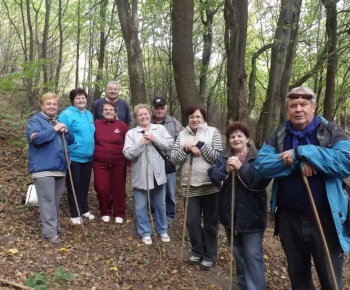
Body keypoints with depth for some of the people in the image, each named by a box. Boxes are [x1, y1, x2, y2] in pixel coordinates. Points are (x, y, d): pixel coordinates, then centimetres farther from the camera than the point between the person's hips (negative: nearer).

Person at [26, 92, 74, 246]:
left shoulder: (59, 121, 19)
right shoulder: (35, 120, -4)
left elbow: (71, 140, 18)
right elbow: (35, 138, -23)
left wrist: (65, 132, -3)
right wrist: (54, 130, -17)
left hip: (59, 167, 7)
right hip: (43, 168, -7)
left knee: (56, 200, 15)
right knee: (48, 200, -7)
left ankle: (55, 224, 29)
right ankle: (50, 232, -3)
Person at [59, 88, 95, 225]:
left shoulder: (89, 115, 12)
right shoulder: (66, 114, -12)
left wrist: (92, 150, 18)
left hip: (87, 157, 7)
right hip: (73, 157, -6)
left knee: (85, 185, 17)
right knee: (74, 186, 5)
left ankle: (84, 209, 32)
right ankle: (75, 214, 16)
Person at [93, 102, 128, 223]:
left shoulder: (122, 125, 0)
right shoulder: (96, 124, 2)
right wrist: (93, 156, 5)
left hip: (118, 162, 0)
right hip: (100, 163, 1)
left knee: (118, 188, 7)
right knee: (101, 188, 1)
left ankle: (119, 213, 22)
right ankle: (105, 212, 22)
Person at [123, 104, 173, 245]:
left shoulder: (160, 128, 5)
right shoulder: (131, 133, 0)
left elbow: (170, 144, -4)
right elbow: (128, 154, -9)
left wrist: (155, 140, -15)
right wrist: (140, 143, -19)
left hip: (158, 174, 1)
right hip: (140, 176, -1)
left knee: (160, 204, 15)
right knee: (141, 206, 7)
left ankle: (162, 230, 32)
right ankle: (145, 233, 24)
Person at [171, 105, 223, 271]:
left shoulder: (213, 132, -1)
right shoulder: (182, 135, 7)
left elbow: (218, 157, -10)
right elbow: (174, 159, 1)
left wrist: (200, 144, -17)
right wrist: (186, 149, -15)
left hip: (210, 185, -2)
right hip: (189, 186, 2)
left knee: (210, 222, 11)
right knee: (192, 222, 9)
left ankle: (209, 256, 28)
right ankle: (197, 251, 34)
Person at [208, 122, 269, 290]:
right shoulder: (223, 157, 6)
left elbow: (262, 180, -22)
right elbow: (212, 175, -7)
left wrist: (241, 167, -26)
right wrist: (226, 170, -24)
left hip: (251, 216, -5)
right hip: (230, 214, 5)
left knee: (253, 256, 0)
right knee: (237, 253, 21)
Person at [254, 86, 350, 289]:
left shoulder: (332, 132, -6)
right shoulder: (278, 136, 2)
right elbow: (261, 165, -11)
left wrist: (302, 152, -25)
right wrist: (298, 162, -22)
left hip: (325, 220, -2)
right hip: (289, 219, 3)